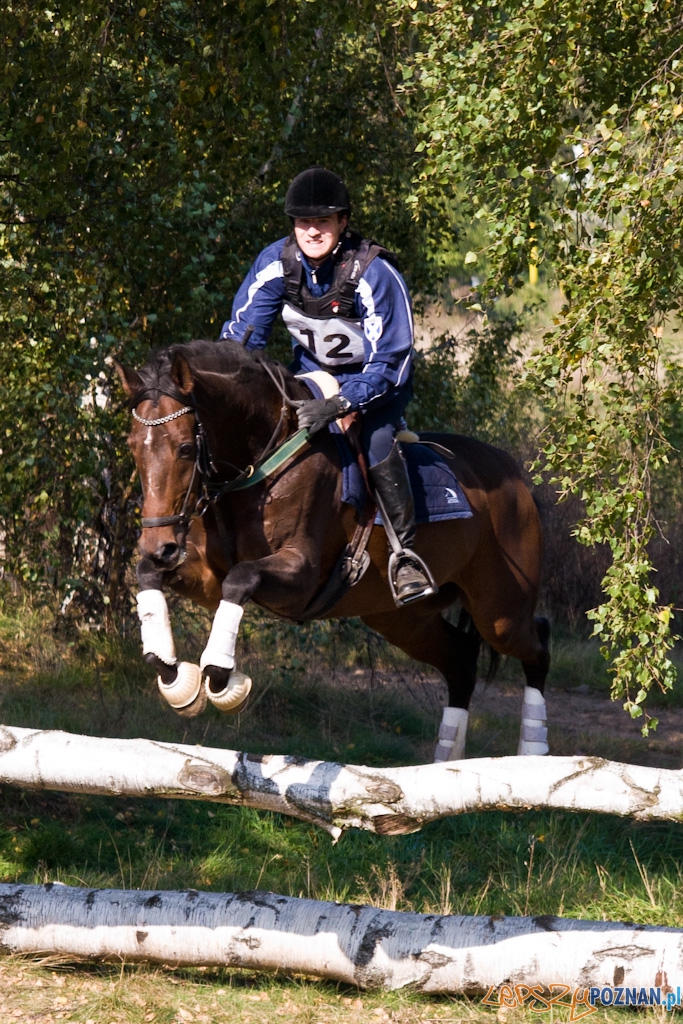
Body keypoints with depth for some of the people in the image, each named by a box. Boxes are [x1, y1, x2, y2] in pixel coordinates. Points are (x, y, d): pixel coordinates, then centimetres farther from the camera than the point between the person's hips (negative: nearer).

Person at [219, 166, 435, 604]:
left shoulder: (374, 273, -28)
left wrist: (340, 404, -44)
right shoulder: (277, 262, -14)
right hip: (313, 372, 6)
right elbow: (242, 333, -5)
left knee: (373, 437, -34)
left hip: (375, 379, -6)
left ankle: (406, 555, -24)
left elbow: (387, 364, -29)